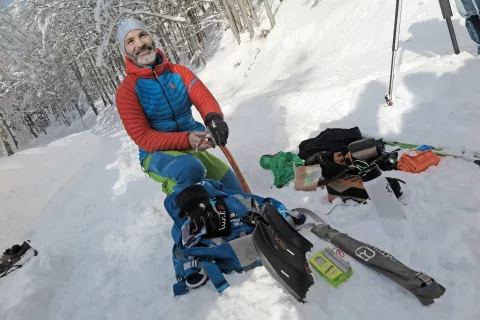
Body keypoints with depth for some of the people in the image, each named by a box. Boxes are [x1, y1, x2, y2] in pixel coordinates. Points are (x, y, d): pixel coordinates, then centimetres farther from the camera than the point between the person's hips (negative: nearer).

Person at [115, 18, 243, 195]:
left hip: (194, 147, 4)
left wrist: (213, 117, -39)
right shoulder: (126, 90, -10)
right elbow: (144, 138, -17)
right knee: (191, 169, -37)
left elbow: (203, 97, -14)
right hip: (157, 154, -4)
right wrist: (186, 140, -33)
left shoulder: (178, 72, 1)